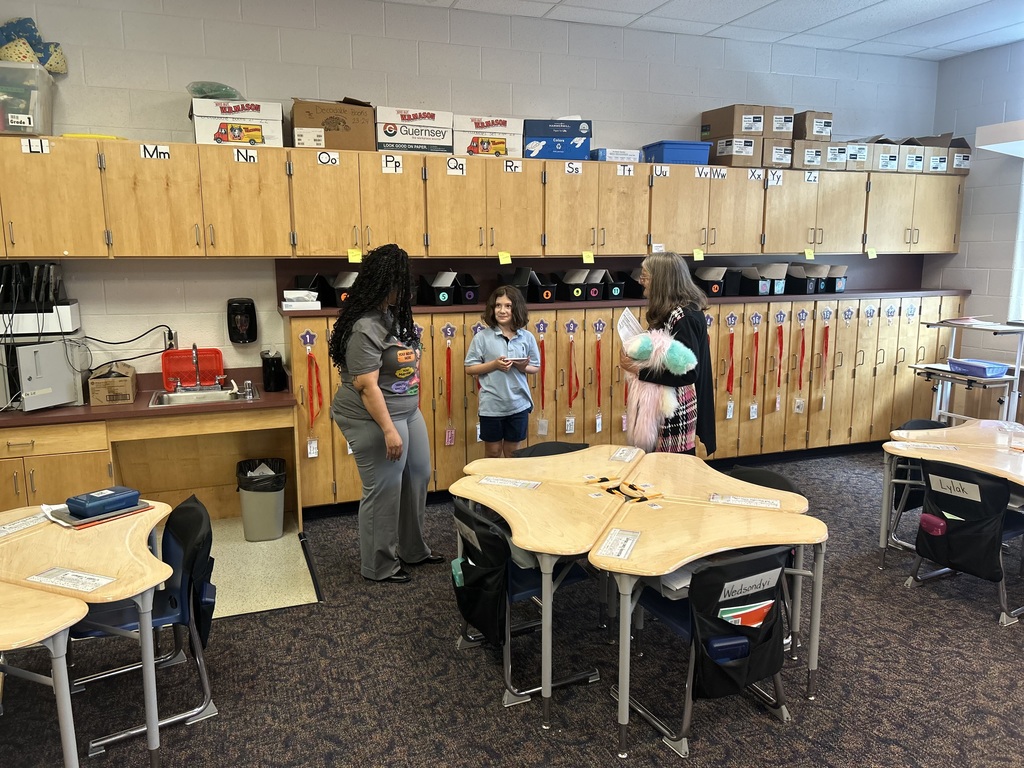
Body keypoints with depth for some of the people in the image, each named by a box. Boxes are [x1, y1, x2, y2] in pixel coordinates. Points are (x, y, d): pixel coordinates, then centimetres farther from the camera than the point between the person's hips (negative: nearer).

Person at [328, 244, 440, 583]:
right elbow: (366, 386, -25)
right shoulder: (365, 329, -23)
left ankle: (412, 549, 35)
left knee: (417, 477, 18)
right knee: (383, 490, 2)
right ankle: (377, 566, 20)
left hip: (407, 411, 10)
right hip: (374, 418, -10)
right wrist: (388, 430, -25)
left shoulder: (392, 314, 7)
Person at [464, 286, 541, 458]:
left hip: (519, 404, 2)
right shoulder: (482, 337, -7)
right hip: (491, 405, -2)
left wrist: (523, 367, -12)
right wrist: (494, 364, -17)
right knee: (492, 453, 11)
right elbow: (469, 368, -3)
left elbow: (536, 367, 10)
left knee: (512, 454, 15)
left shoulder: (527, 337, 0)